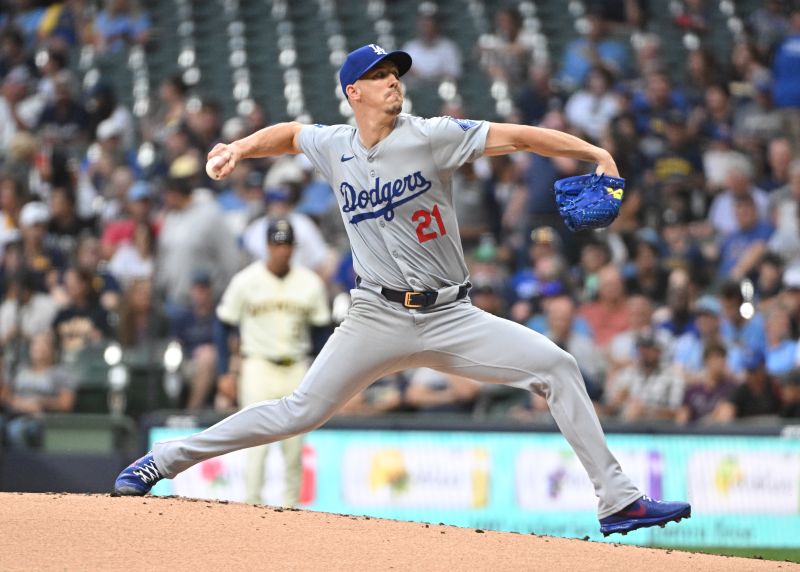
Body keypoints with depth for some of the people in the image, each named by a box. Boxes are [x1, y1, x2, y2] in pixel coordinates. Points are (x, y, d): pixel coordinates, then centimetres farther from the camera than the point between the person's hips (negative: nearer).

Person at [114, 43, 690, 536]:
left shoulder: (431, 137, -7)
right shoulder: (333, 146, 3)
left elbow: (515, 135, -14)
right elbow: (290, 132, 26)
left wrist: (595, 152, -24)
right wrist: (238, 150, 11)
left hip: (450, 317, 0)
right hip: (379, 319, 1)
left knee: (556, 365, -15)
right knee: (301, 411, -5)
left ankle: (617, 501, -10)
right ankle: (166, 458, 9)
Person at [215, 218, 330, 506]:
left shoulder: (310, 283, 3)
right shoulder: (245, 282, -3)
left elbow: (321, 329, 10)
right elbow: (224, 326, 2)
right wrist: (227, 372, -4)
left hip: (297, 370, 2)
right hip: (258, 367, -2)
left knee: (294, 446, 2)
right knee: (257, 441, -10)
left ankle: (291, 507, 10)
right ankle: (252, 505, -8)